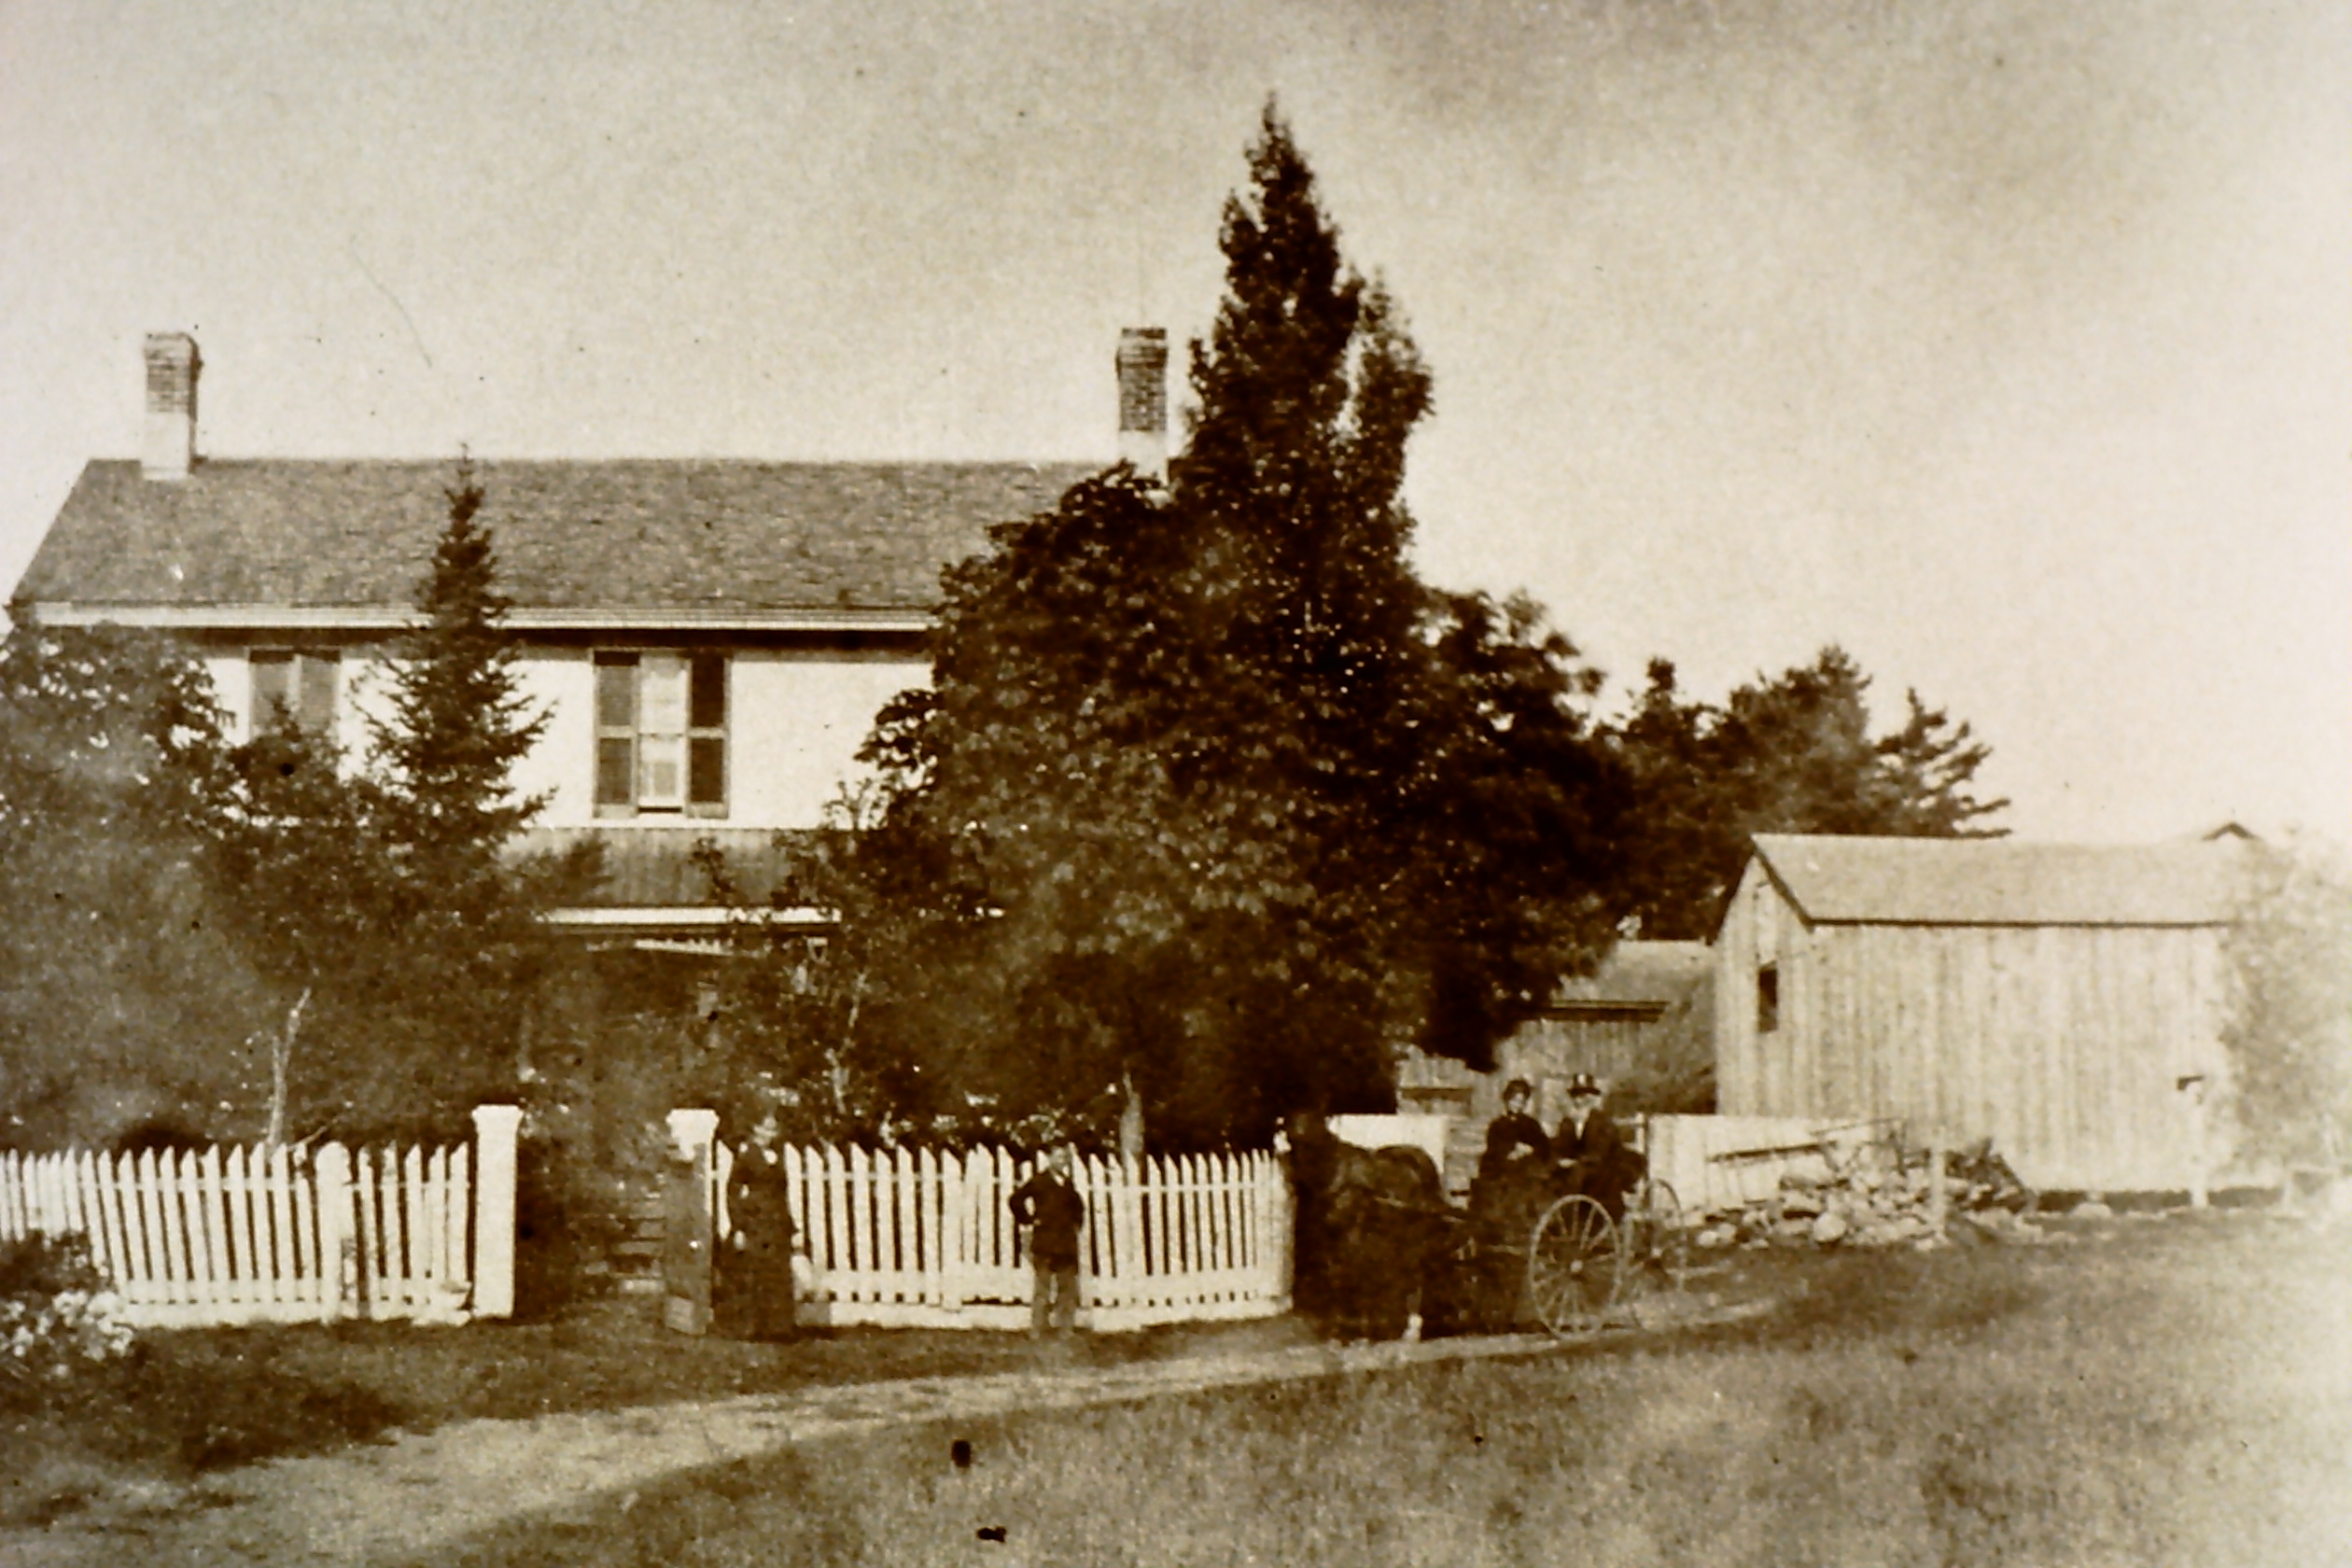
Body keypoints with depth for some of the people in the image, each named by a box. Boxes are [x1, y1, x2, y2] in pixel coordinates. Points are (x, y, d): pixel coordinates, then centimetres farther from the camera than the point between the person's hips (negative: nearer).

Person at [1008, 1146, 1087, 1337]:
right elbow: (1017, 1198, -7)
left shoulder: (1067, 1185, 15)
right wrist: (1028, 1220, -7)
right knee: (1043, 1288, -5)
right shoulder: (1039, 1181, -2)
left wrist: (1077, 1222, 19)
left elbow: (1077, 1206, 33)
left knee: (1068, 1287, 7)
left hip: (1066, 1244, 6)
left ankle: (1065, 1330, 14)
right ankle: (1037, 1331, -2)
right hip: (1044, 1244, -6)